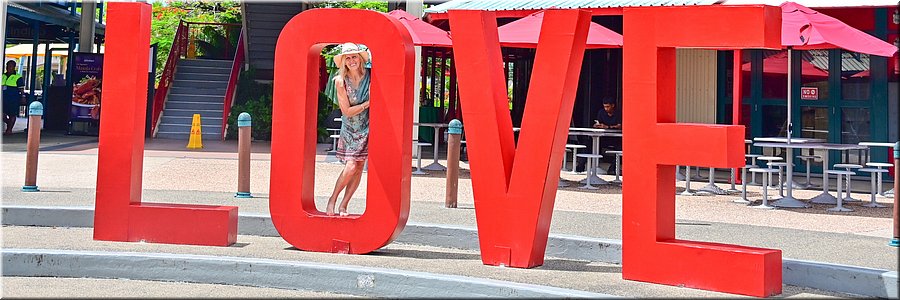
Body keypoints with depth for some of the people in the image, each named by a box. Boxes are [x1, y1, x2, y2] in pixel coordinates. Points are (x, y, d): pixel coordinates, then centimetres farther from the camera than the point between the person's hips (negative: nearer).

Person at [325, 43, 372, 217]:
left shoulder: (369, 76, -6)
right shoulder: (340, 80, -10)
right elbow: (347, 111, -11)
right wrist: (369, 103, -15)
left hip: (366, 128, 2)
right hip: (349, 130, -2)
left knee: (359, 168, 1)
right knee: (351, 167, -14)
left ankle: (343, 205, 10)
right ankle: (333, 199, 7)